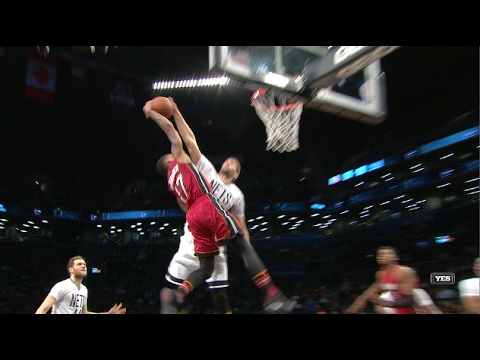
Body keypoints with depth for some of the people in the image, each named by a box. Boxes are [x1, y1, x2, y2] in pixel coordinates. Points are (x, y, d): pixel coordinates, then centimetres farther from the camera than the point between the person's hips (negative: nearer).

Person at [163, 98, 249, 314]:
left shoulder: (237, 195, 11)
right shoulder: (207, 170, 7)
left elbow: (241, 228, 13)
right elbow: (190, 141, 0)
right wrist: (176, 113, -5)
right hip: (193, 240, -1)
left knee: (221, 301, 1)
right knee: (173, 289, -4)